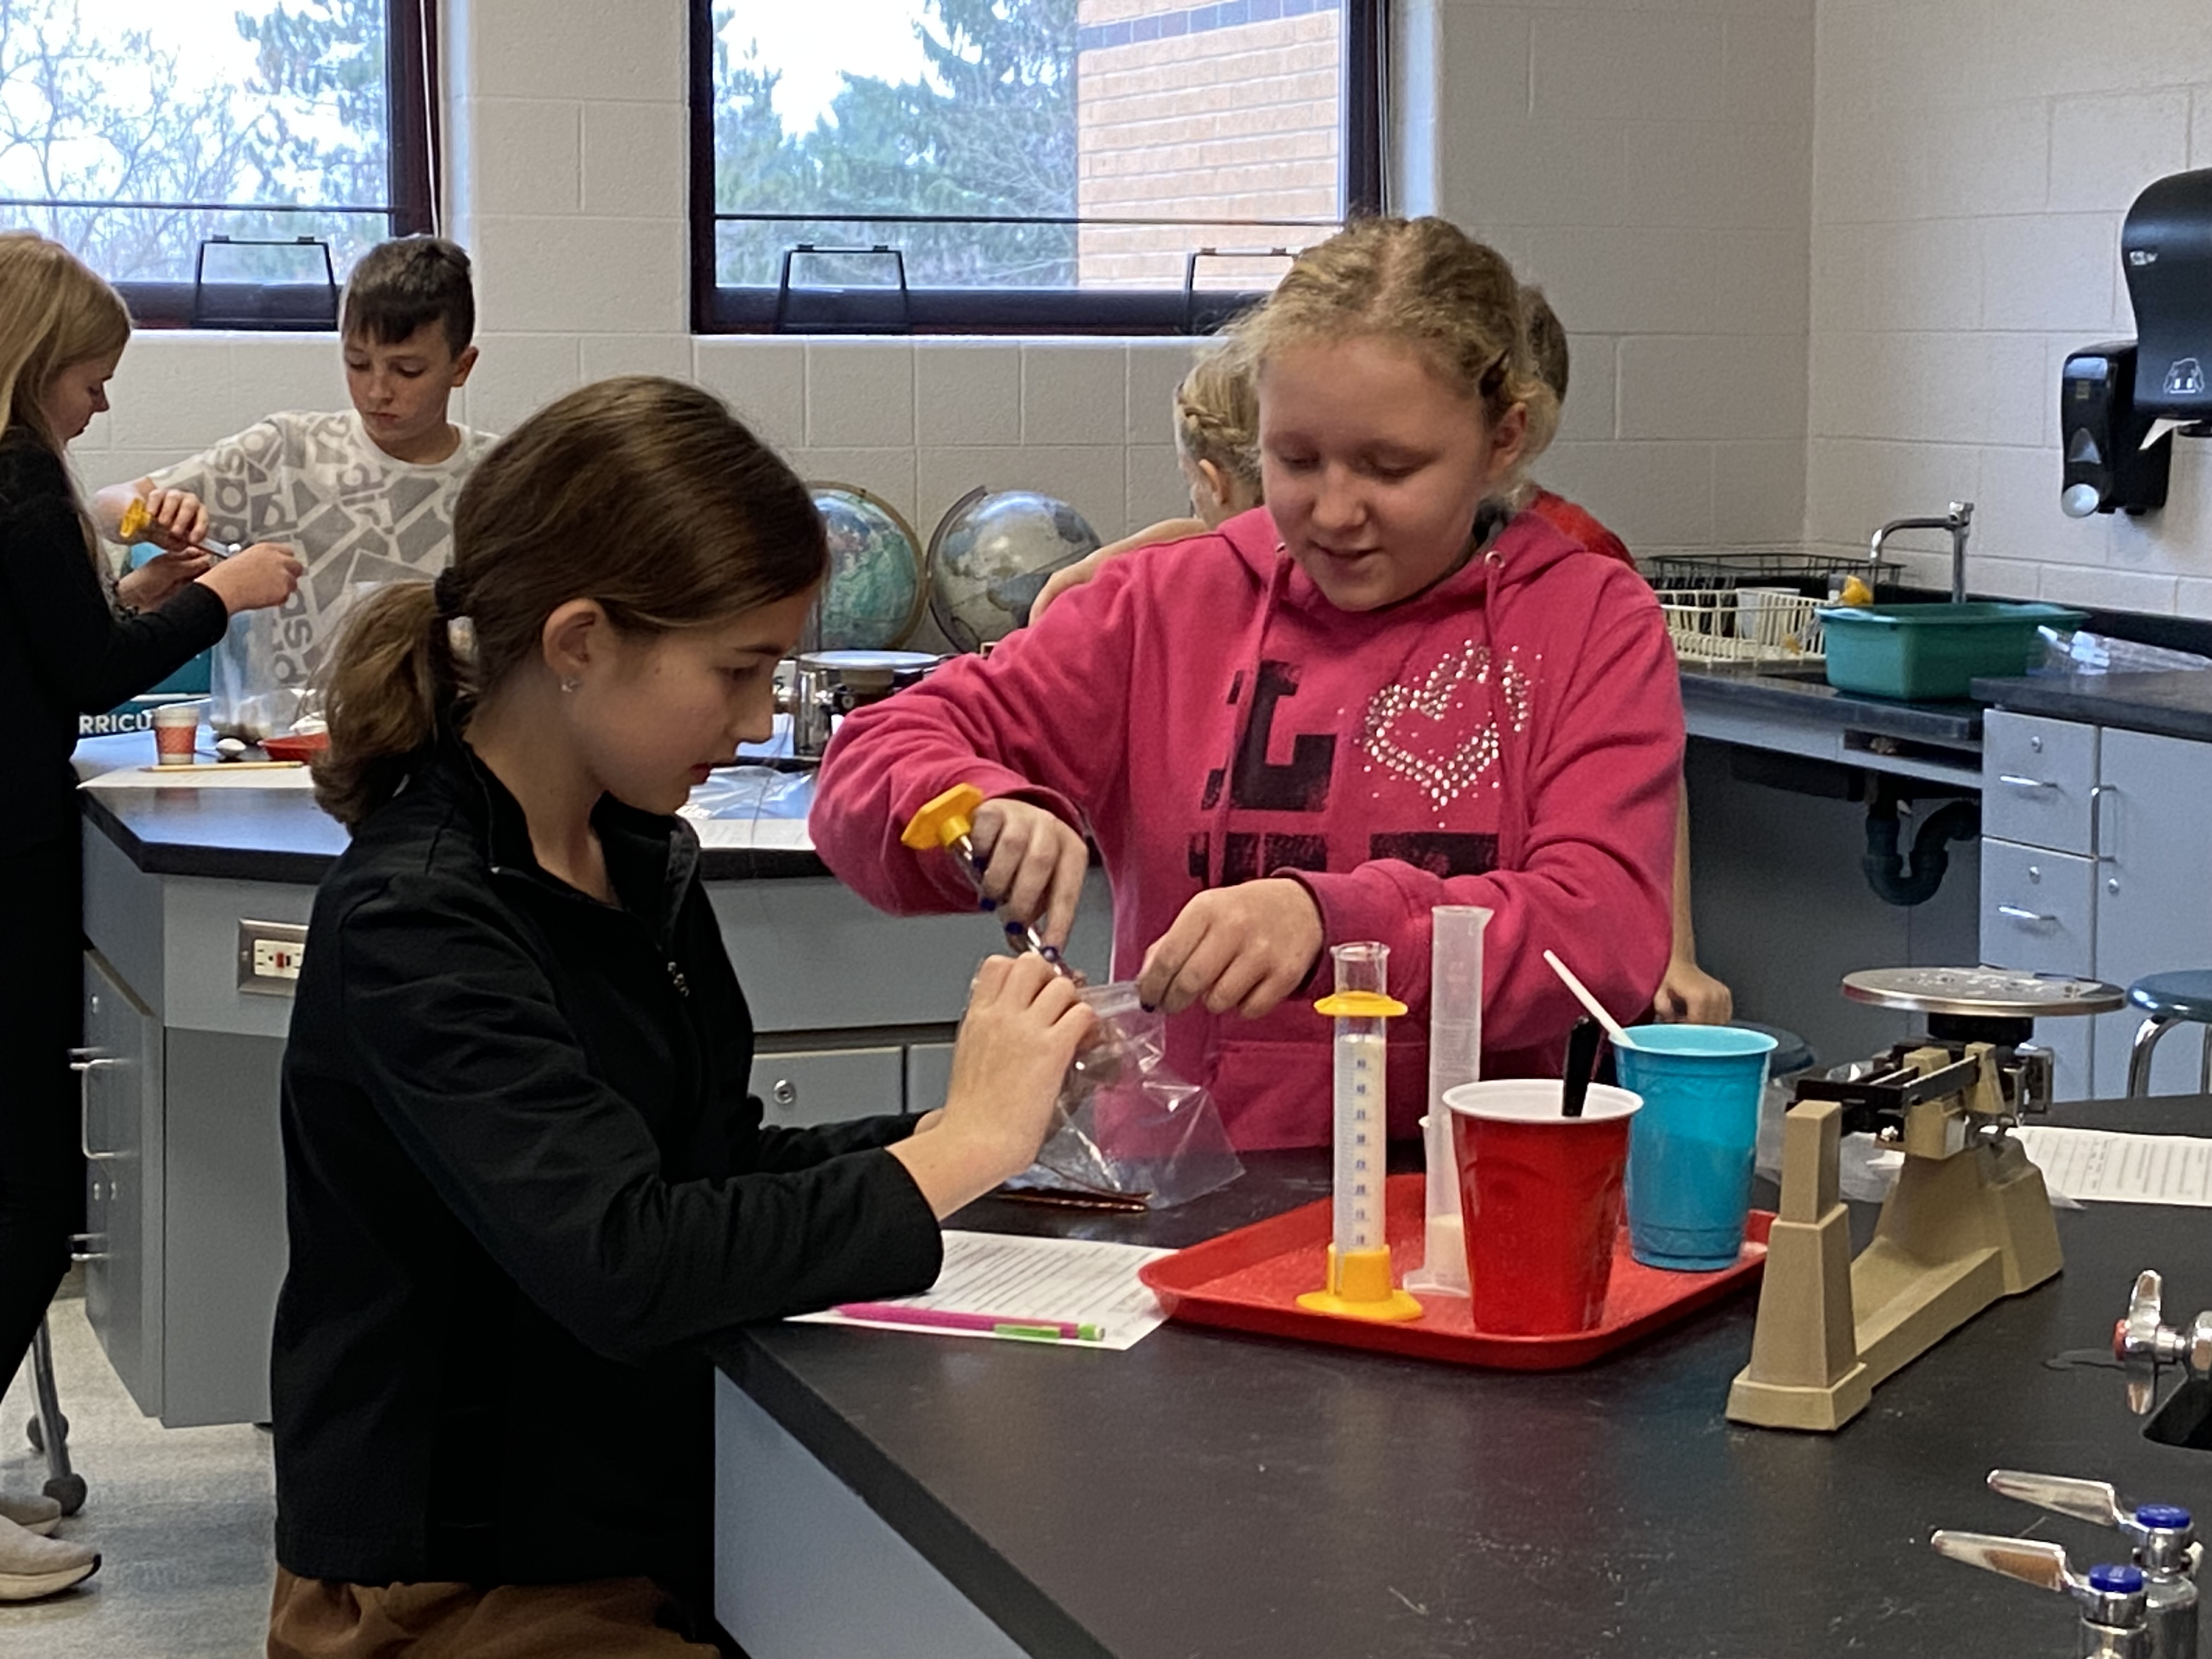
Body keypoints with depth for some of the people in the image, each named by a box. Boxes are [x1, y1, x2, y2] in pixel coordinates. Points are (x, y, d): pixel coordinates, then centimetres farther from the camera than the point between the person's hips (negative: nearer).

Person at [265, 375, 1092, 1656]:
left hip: (650, 1525, 7)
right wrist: (958, 1152, -21)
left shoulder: (641, 856, 5)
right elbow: (620, 1262, -30)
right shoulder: (416, 925, -19)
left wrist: (973, 1127, -3)